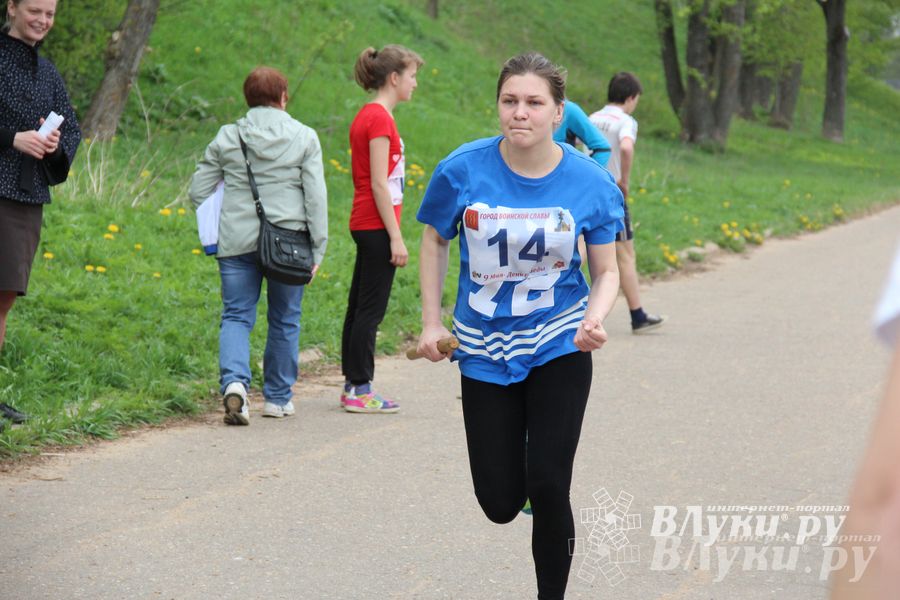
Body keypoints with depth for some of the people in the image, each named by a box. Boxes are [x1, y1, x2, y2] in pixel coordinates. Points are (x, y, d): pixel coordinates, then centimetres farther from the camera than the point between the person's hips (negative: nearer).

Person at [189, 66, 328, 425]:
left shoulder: (227, 137, 3)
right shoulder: (304, 138, 0)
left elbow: (199, 191, 5)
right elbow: (316, 197, -4)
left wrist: (214, 230, 19)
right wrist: (317, 248, 0)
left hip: (237, 241, 1)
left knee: (236, 316, 5)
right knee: (284, 319, 12)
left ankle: (234, 381, -20)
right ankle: (278, 398, 21)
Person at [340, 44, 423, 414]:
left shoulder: (368, 116, 14)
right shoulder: (379, 118, -15)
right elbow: (379, 183, -18)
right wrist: (396, 237, -18)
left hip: (365, 224, 10)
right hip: (376, 225, -10)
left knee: (360, 307, 12)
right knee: (370, 309, -5)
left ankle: (353, 385, 17)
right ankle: (360, 390, -1)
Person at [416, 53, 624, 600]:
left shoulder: (590, 182, -12)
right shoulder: (464, 170, -13)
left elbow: (606, 271, -2)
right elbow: (435, 242, 5)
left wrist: (595, 317, -23)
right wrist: (432, 323, 1)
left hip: (559, 345, -1)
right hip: (486, 349, 1)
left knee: (547, 487, -10)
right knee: (500, 503, 4)